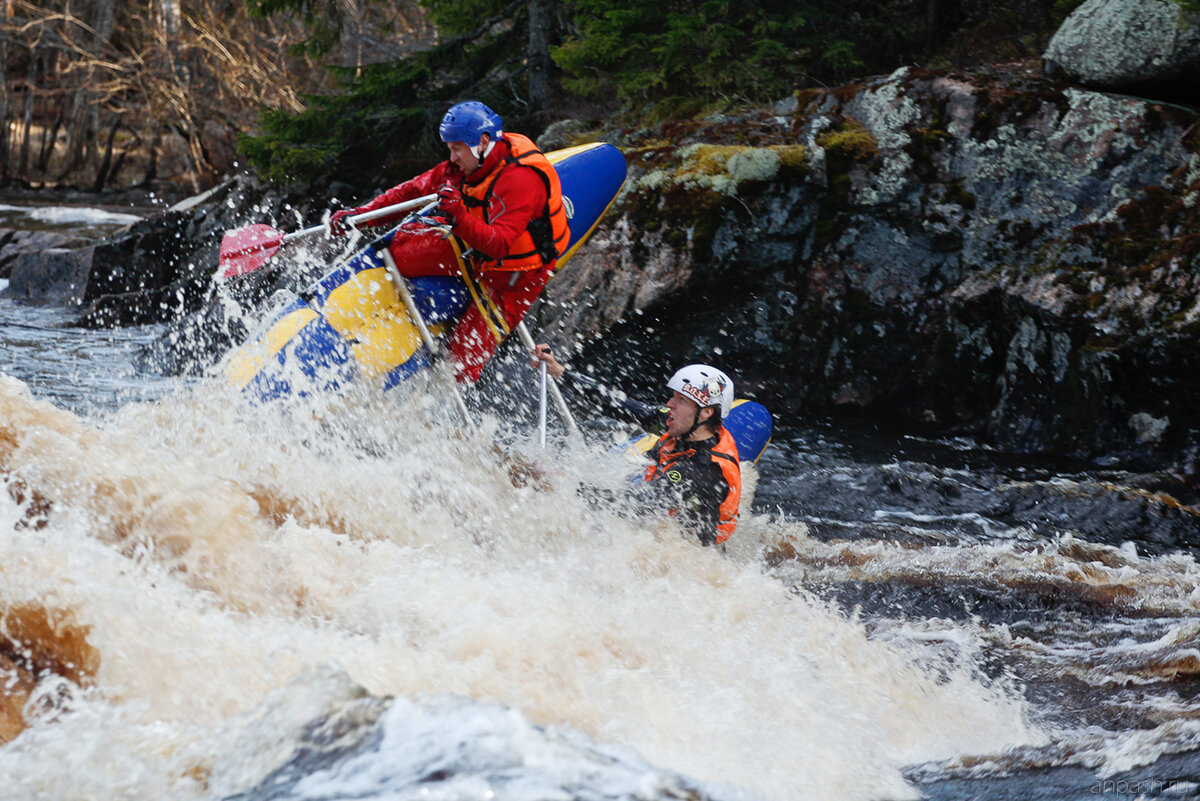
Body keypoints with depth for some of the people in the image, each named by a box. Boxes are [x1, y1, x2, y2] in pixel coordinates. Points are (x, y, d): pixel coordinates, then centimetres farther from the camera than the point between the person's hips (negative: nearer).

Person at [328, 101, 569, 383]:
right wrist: (360, 214, -10)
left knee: (464, 355, -11)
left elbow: (499, 244, -39)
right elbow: (415, 190, -3)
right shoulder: (466, 165, -8)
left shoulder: (521, 180, -33)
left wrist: (459, 218, -54)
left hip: (514, 278, -7)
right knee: (404, 242, -4)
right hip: (477, 252, 7)